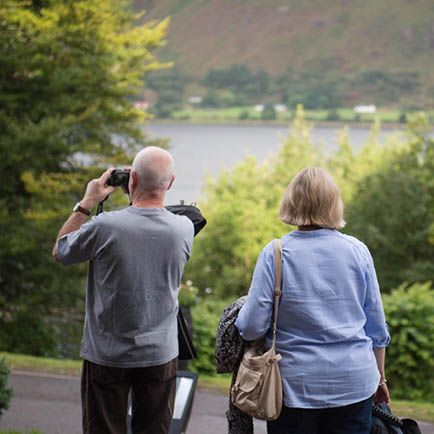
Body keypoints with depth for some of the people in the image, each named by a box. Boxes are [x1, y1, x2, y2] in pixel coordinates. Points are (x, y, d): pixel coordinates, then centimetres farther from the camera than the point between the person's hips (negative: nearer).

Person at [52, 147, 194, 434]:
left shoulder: (104, 227, -20)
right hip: (160, 354, 3)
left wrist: (86, 204, 4)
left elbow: (60, 252, -1)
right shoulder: (184, 228, -10)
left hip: (108, 355, -2)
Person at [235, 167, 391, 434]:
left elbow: (252, 327, -12)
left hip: (295, 386, -2)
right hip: (354, 382, 2)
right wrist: (380, 377, 19)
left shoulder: (275, 254, -9)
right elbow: (377, 328, 6)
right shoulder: (358, 251, -2)